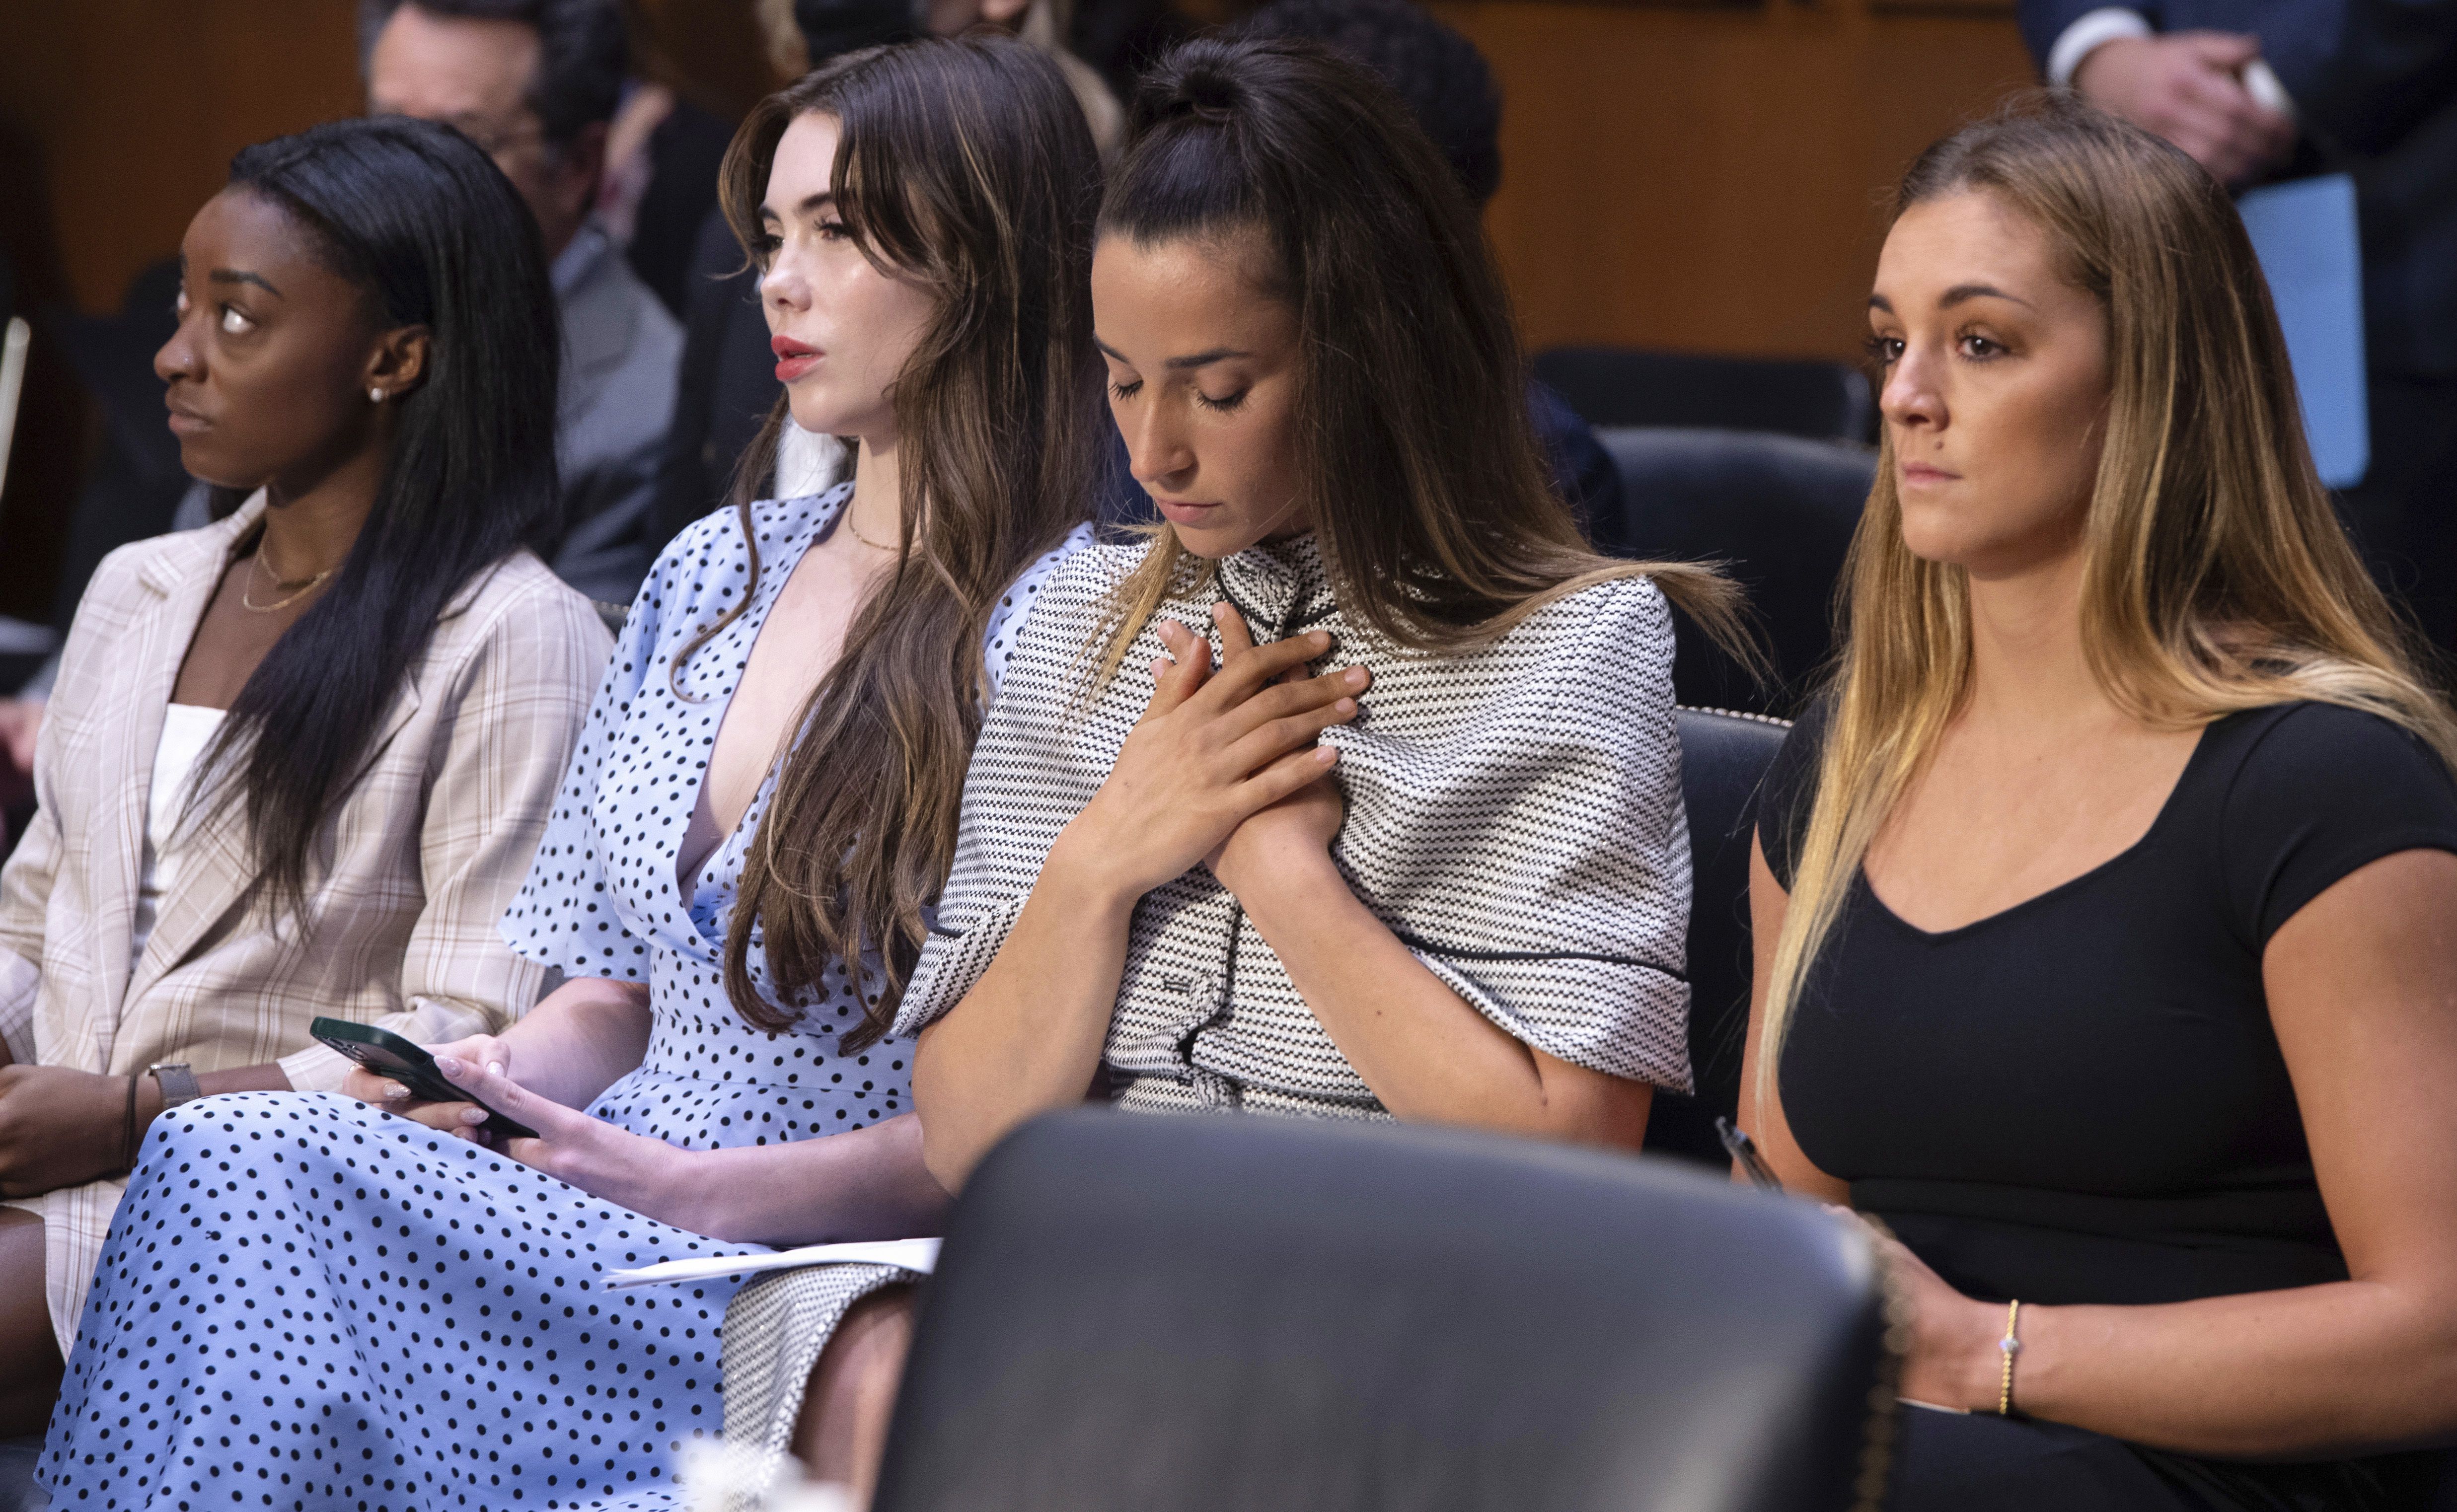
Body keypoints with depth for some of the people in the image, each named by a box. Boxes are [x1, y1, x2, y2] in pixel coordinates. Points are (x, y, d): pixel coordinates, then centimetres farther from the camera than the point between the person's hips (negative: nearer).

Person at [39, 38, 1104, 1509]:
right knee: (226, 1155, -24)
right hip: (617, 1246, 7)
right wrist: (489, 1082, -1)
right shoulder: (709, 573, 17)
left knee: (241, 1166, -27)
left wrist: (698, 1191, -18)